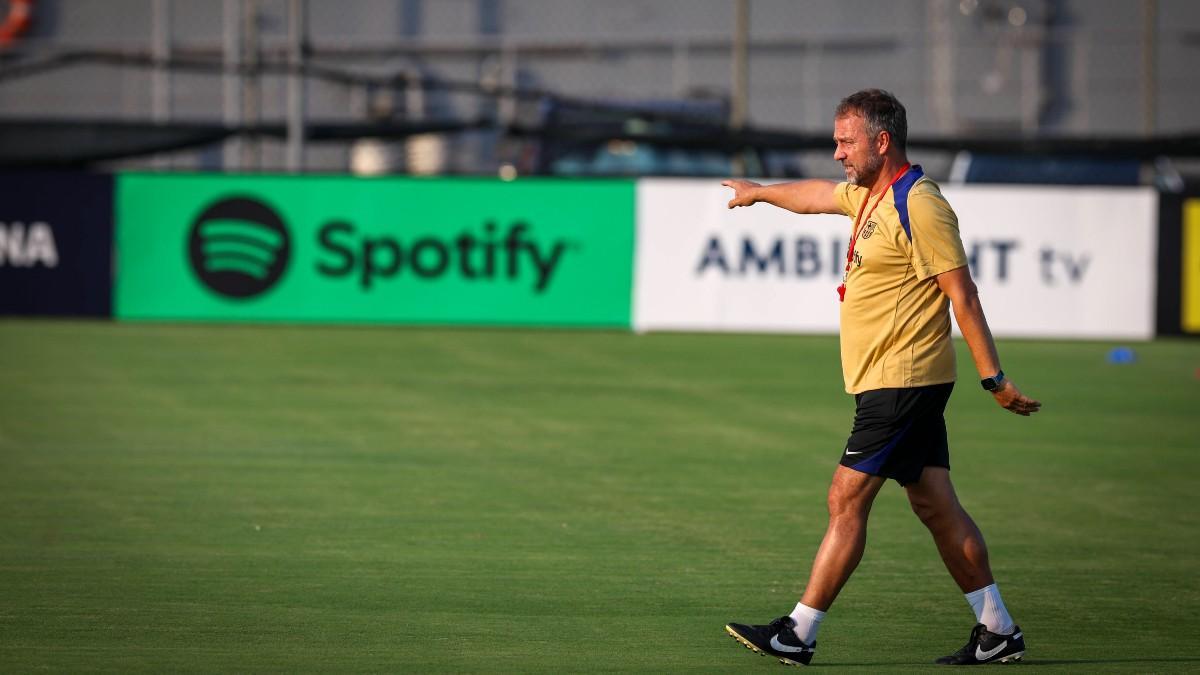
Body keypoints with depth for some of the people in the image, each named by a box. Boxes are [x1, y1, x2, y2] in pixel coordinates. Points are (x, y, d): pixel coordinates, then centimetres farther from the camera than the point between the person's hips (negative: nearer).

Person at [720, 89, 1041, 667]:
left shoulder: (918, 206, -15)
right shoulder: (869, 194, 13)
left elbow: (963, 294, -17)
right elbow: (817, 195, 36)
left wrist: (994, 379, -18)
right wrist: (759, 191, 54)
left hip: (901, 383, -9)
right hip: (897, 382, 9)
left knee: (846, 500, -8)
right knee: (935, 505, 8)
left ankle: (798, 635, -6)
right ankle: (998, 631, 10)